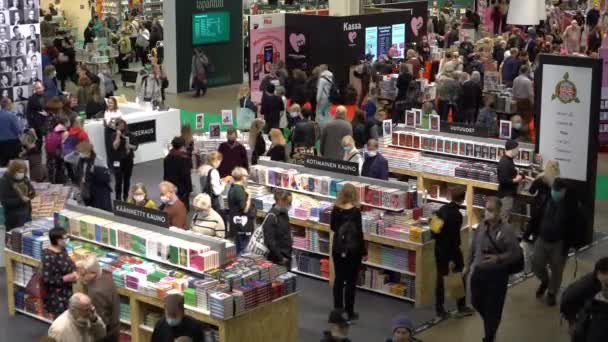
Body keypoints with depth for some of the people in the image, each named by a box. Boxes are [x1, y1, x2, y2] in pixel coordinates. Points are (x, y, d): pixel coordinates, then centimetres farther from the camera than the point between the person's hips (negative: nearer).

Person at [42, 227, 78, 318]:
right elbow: (46, 279, -24)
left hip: (68, 292, 8)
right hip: (57, 296, -8)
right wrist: (66, 278, -22)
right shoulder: (48, 257, -24)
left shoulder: (62, 250, 3)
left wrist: (74, 272, -5)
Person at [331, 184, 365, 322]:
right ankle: (349, 312, 8)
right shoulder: (356, 211, -15)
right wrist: (363, 251, -5)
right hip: (353, 249, -4)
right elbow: (359, 232, -13)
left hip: (338, 248, 4)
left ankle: (337, 310, 17)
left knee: (338, 279, 12)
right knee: (351, 281, 4)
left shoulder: (336, 210, -3)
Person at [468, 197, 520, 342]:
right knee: (476, 301, 17)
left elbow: (515, 253, -15)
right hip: (478, 271, 5)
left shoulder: (506, 230, -18)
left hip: (497, 274, -5)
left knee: (493, 307, 5)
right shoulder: (481, 225, -2)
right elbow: (473, 247, 11)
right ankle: (489, 323, 46)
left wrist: (498, 258, -29)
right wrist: (469, 264, 17)